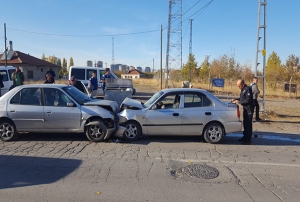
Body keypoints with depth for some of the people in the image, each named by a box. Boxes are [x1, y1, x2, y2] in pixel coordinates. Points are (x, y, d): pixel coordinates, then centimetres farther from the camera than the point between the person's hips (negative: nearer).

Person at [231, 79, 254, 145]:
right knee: (245, 123, 17)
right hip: (245, 108, 10)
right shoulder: (243, 89, 13)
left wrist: (239, 102, -15)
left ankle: (248, 140, 0)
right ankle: (245, 137, 29)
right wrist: (236, 99, 10)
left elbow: (248, 100, -21)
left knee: (248, 124, -6)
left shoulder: (248, 89, -17)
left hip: (249, 109, -10)